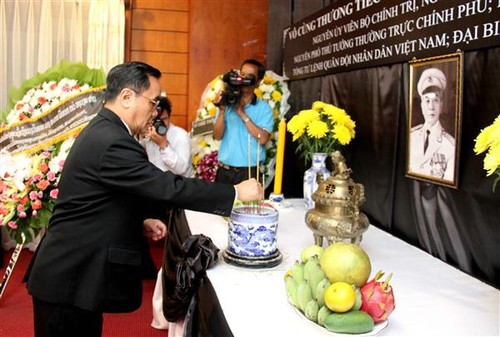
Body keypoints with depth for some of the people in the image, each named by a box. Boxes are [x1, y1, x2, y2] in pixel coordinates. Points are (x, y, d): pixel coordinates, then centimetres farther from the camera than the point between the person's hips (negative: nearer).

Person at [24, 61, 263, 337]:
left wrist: (140, 222, 8)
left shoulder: (102, 131, 9)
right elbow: (169, 187, -27)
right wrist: (236, 193, -19)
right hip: (70, 279, -10)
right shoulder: (112, 142, -24)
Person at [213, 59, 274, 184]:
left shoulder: (263, 108, 0)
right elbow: (218, 135, 1)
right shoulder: (227, 103, 6)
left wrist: (242, 113, -12)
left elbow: (262, 138, -13)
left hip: (249, 171, -2)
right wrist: (222, 111, -12)